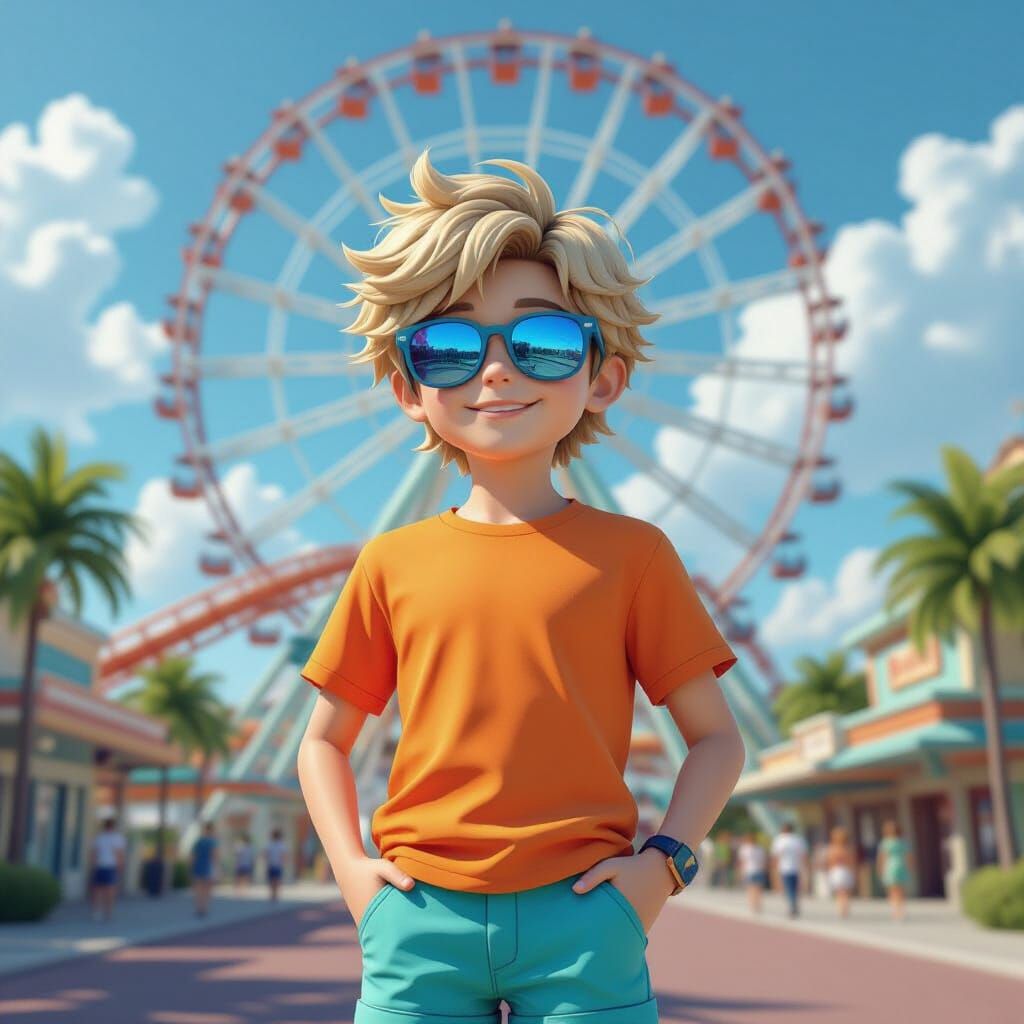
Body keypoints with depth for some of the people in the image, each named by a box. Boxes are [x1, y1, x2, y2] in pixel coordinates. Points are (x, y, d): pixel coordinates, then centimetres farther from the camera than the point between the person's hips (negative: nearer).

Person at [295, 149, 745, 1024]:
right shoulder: (392, 564, 5)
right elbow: (325, 740, 15)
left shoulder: (631, 552, 1)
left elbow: (715, 735, 8)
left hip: (581, 916, -1)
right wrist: (352, 870, 2)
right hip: (419, 917, 1)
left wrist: (665, 859, -6)